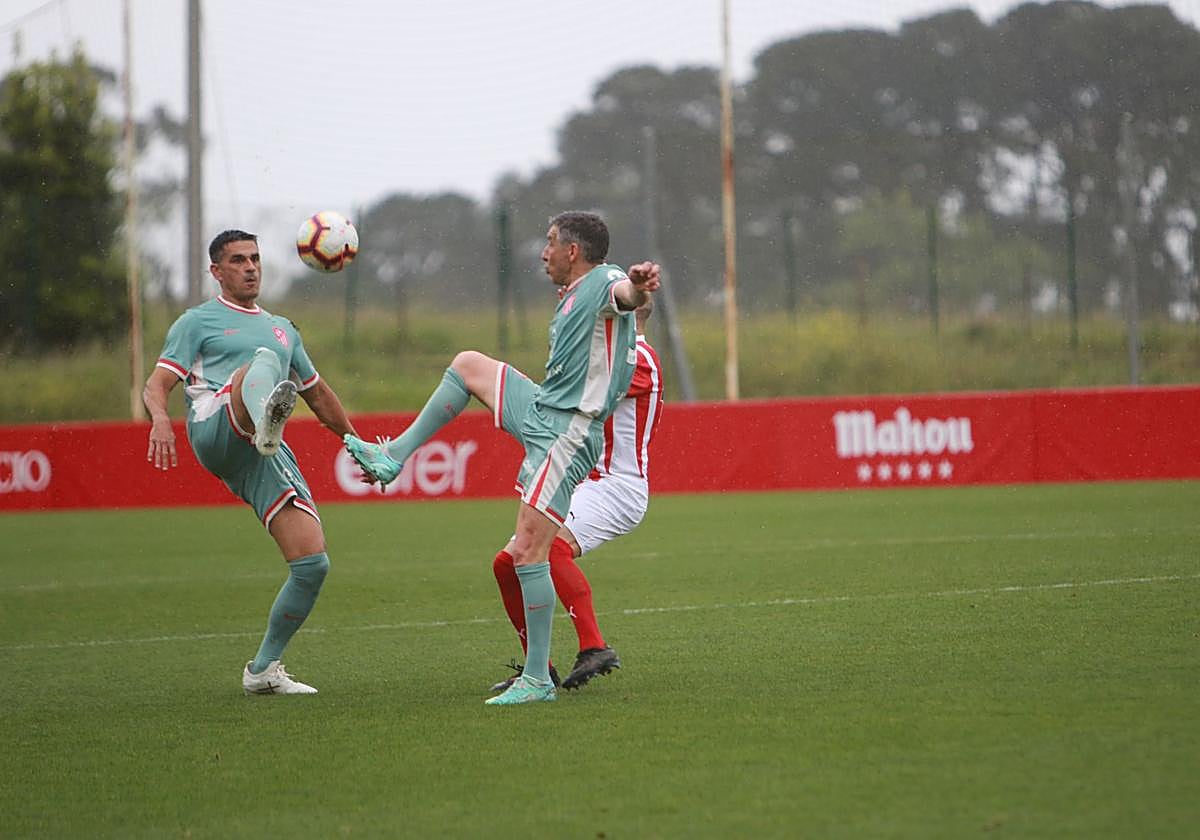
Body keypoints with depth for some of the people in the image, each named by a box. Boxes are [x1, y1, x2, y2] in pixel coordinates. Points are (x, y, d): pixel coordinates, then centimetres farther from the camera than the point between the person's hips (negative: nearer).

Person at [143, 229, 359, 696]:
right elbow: (156, 385, 4)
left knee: (312, 564, -8)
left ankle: (263, 670, 8)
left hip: (266, 459, 5)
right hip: (216, 432, -5)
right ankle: (266, 422, -73)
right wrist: (160, 419, -18)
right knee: (264, 360, -34)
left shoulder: (283, 329, 32)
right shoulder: (198, 322, 16)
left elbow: (319, 396, 43)